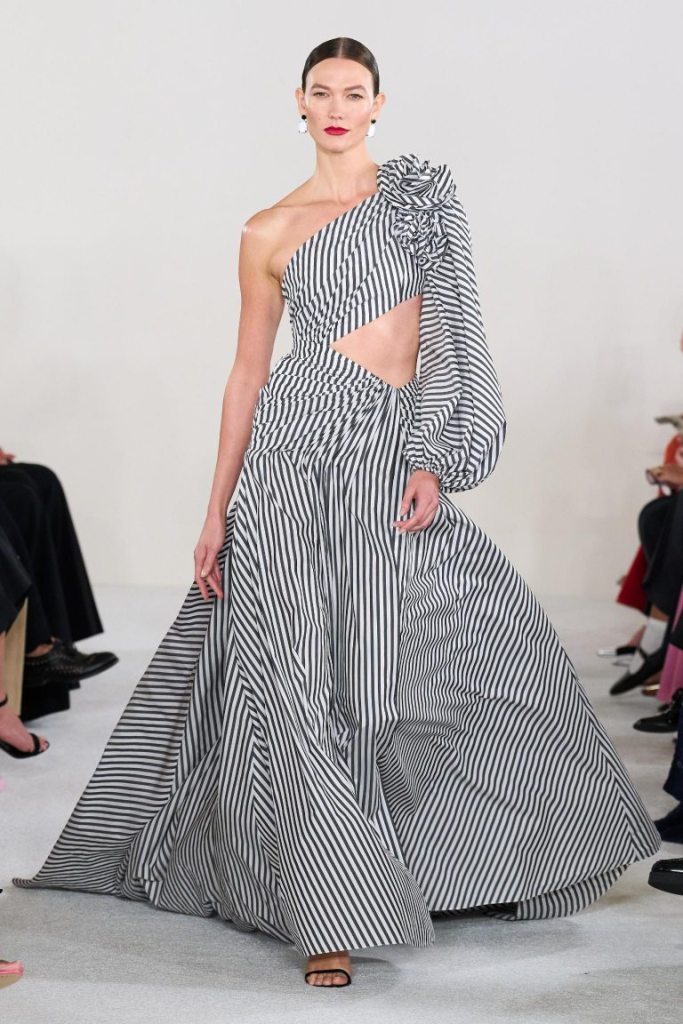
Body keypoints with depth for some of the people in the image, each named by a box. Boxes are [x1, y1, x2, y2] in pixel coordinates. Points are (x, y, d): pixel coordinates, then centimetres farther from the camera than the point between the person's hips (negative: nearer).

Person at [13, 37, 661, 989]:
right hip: (303, 452, -1)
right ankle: (331, 908, 2)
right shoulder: (268, 231, 7)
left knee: (498, 640, 4)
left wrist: (433, 461, -7)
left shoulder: (419, 187, 8)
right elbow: (247, 374, 10)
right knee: (307, 672, -6)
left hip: (394, 455, 2)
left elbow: (448, 325, 2)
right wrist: (216, 511, 7)